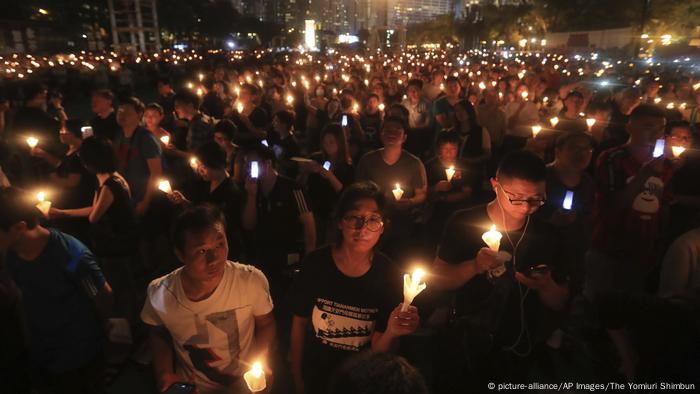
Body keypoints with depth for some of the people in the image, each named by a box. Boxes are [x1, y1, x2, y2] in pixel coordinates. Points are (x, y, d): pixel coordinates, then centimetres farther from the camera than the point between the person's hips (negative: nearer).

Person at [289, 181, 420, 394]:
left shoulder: (388, 275, -19)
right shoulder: (315, 263, -19)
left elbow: (378, 351, -15)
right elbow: (299, 322, -6)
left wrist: (391, 333, -35)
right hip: (315, 376, 0)